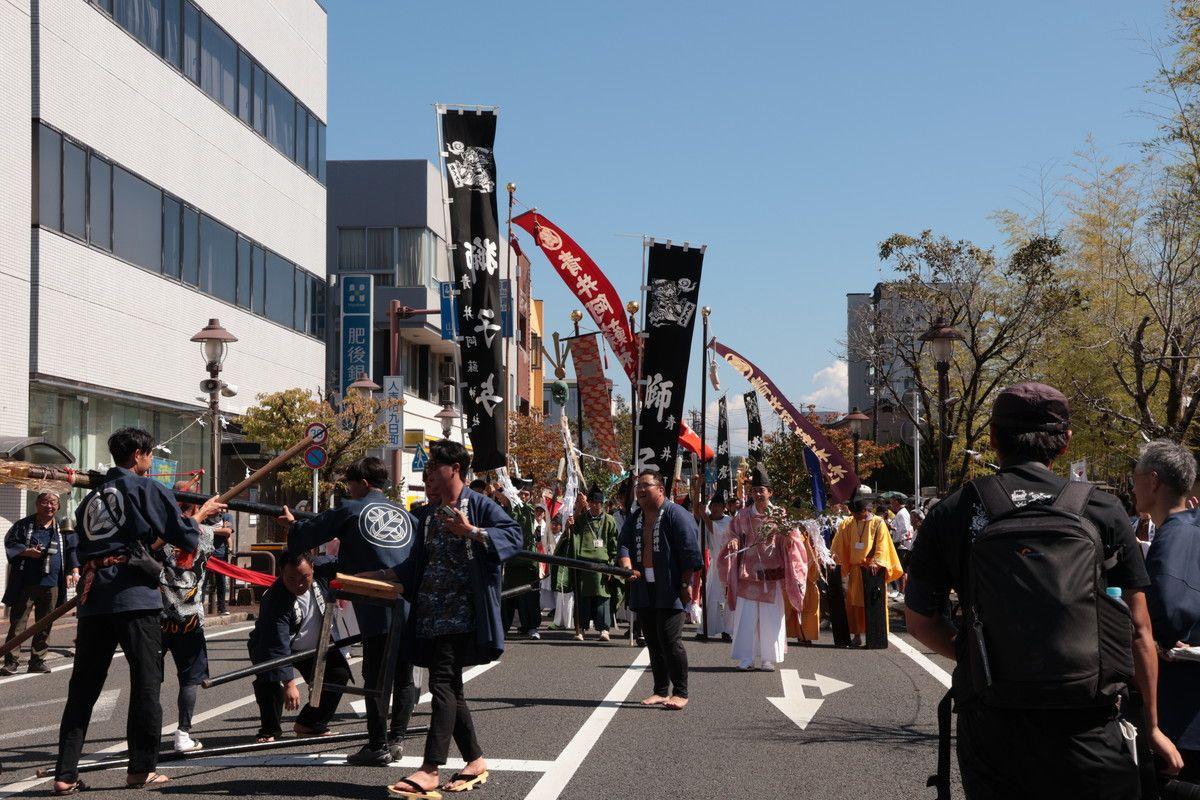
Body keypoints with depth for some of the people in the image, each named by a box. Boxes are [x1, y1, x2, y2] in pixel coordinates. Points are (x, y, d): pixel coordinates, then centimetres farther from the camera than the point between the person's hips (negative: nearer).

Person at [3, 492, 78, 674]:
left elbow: (72, 550, 13)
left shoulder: (64, 528, 11)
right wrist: (27, 552, -14)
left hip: (52, 585, 2)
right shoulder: (24, 525, 5)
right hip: (25, 584, -2)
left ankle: (37, 660, 15)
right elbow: (10, 543, 2)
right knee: (17, 623, -3)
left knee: (45, 625, 6)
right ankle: (11, 662, 0)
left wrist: (74, 570, -1)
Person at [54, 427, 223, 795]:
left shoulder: (91, 498, 20)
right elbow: (184, 537, -1)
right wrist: (201, 514, 17)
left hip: (92, 597, 6)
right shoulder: (147, 488, 1)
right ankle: (141, 769, 6)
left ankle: (65, 774, 5)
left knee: (83, 687, 7)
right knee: (145, 682, 4)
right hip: (134, 597, -6)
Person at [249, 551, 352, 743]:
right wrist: (289, 684, -48)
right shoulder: (275, 600, -37)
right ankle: (270, 730, -8)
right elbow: (278, 648, -41)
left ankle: (311, 725, 8)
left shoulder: (322, 571, -23)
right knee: (269, 679, -28)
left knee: (340, 674, -6)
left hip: (316, 647, 5)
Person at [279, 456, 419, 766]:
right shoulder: (404, 514, 16)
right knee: (403, 676, 12)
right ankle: (397, 738, 13)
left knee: (375, 677, 2)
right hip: (410, 607, 5)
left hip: (377, 609, -4)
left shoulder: (350, 510, 2)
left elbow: (309, 534, 7)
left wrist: (291, 523, 27)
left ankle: (378, 746, 3)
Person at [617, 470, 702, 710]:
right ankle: (661, 691, 19)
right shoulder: (634, 518, 15)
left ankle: (680, 692, 0)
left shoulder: (676, 515, -7)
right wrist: (627, 565, -13)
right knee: (653, 643, 10)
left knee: (670, 642, -9)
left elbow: (690, 552, -11)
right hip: (644, 589, 7)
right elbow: (623, 543, 8)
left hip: (670, 591, -7)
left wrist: (686, 585, -14)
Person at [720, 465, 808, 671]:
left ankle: (768, 658, 8)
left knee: (770, 616, 1)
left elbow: (789, 541, -2)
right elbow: (734, 536, 10)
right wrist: (733, 543, -12)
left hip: (771, 574, -1)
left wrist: (787, 534, -25)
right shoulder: (743, 516, 6)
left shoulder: (779, 515, 2)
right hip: (748, 573, 1)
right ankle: (746, 658, 4)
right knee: (746, 615, -1)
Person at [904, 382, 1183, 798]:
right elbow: (1139, 629, 3)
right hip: (1085, 730, -1)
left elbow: (920, 621, 6)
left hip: (988, 729, 1)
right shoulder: (1104, 512, -1)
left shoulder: (950, 515, 0)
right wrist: (1151, 725, 12)